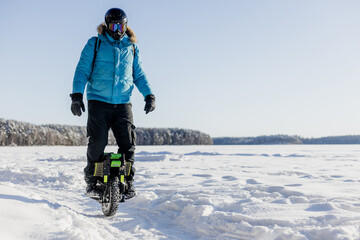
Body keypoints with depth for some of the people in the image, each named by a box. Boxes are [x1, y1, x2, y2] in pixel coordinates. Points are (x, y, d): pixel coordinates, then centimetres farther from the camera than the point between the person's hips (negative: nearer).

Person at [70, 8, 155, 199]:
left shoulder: (131, 47, 16)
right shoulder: (95, 44, 8)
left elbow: (139, 74, 19)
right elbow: (82, 70, 3)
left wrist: (149, 94, 5)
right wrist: (77, 95, -9)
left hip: (123, 103, 2)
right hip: (98, 101, -2)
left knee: (127, 144, -5)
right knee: (97, 143, -5)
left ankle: (127, 181, 8)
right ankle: (92, 180, 13)